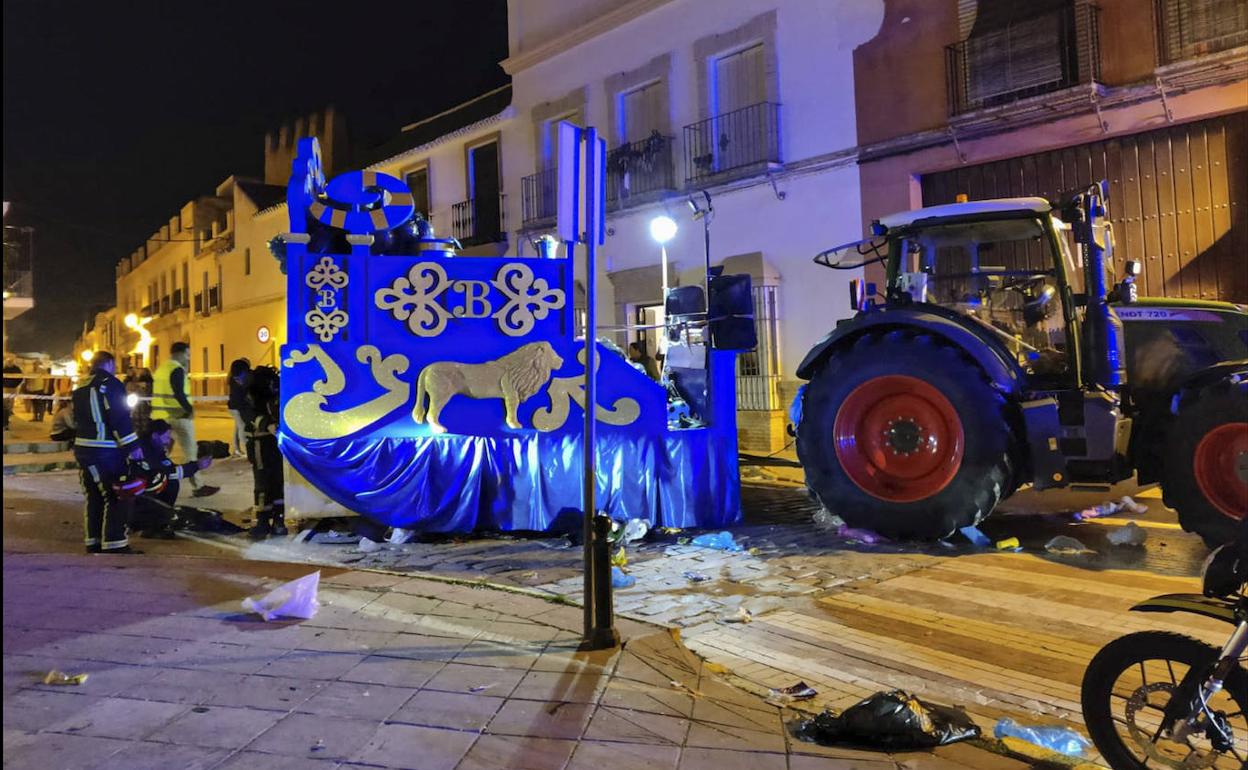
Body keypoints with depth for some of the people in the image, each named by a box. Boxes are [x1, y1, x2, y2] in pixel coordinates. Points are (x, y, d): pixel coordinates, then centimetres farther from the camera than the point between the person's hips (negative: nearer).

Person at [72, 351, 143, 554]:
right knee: (118, 499, -6)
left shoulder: (80, 388, 16)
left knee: (95, 497, 16)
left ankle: (94, 542, 21)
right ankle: (114, 545, -8)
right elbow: (120, 418, -18)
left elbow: (77, 419, 21)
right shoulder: (110, 383, -11)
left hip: (83, 448, 9)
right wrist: (133, 445, -15)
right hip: (106, 452, -9)